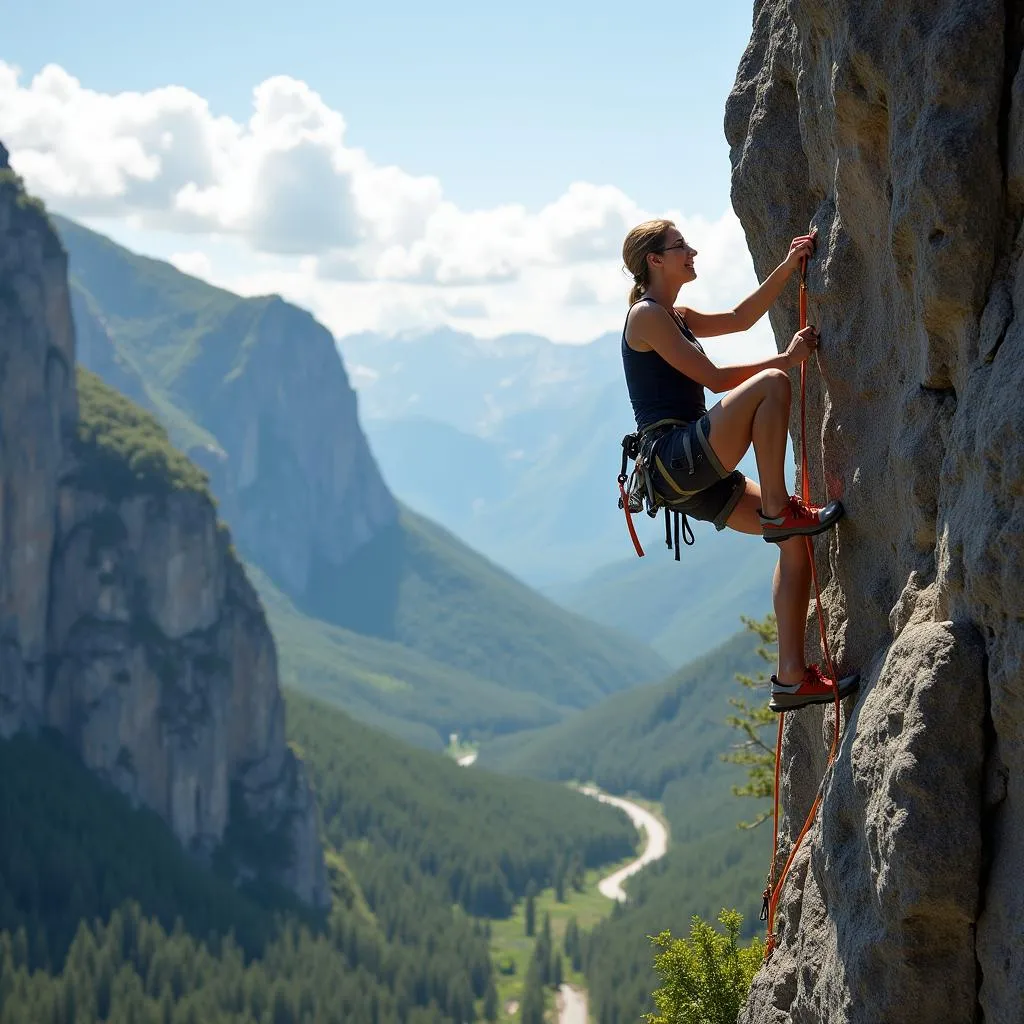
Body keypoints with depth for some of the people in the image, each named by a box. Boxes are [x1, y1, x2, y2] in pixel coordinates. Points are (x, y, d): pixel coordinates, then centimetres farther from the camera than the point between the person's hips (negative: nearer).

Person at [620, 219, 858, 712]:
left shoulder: (675, 317, 23)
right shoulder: (647, 315, -7)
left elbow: (739, 318, 32)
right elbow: (715, 378, -11)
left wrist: (787, 266, 23)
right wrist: (786, 359, -3)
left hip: (695, 476, 10)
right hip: (673, 458, -10)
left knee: (794, 539, 3)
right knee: (770, 384, -23)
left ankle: (791, 677, 1)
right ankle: (779, 511, -16)